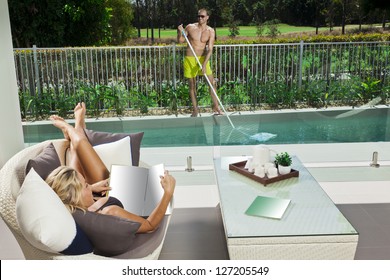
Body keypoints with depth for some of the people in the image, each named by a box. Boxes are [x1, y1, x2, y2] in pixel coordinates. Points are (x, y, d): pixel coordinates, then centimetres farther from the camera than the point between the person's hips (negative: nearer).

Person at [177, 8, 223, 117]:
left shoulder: (210, 31, -5)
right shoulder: (190, 27, -3)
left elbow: (210, 50, -12)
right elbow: (180, 41, 6)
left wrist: (204, 64, -22)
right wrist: (180, 32, -15)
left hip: (203, 58, 0)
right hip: (190, 59, 0)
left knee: (212, 82, -5)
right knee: (192, 85, 5)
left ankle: (216, 106, 7)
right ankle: (195, 109, 15)